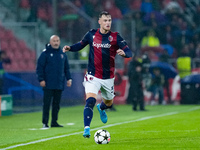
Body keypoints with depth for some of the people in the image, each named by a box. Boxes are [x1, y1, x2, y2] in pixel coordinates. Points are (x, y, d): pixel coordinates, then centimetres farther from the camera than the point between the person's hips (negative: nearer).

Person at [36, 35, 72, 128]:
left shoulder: (62, 54, 14)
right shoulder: (45, 53, -2)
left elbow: (66, 68, 20)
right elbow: (40, 67, -4)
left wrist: (69, 78, 10)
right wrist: (41, 79, -11)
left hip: (59, 84, 5)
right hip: (48, 84, -5)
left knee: (56, 104, 8)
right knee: (46, 103, -5)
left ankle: (54, 122, 13)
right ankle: (45, 122, -2)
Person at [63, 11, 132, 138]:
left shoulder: (115, 37, -6)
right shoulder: (91, 34, -2)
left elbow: (129, 52, -12)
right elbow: (81, 44, 15)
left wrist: (123, 53, -36)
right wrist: (70, 48, -4)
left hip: (108, 78, 2)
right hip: (93, 76, -2)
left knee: (109, 103, 20)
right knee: (90, 100, -23)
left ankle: (101, 108, 57)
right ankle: (87, 129, -24)